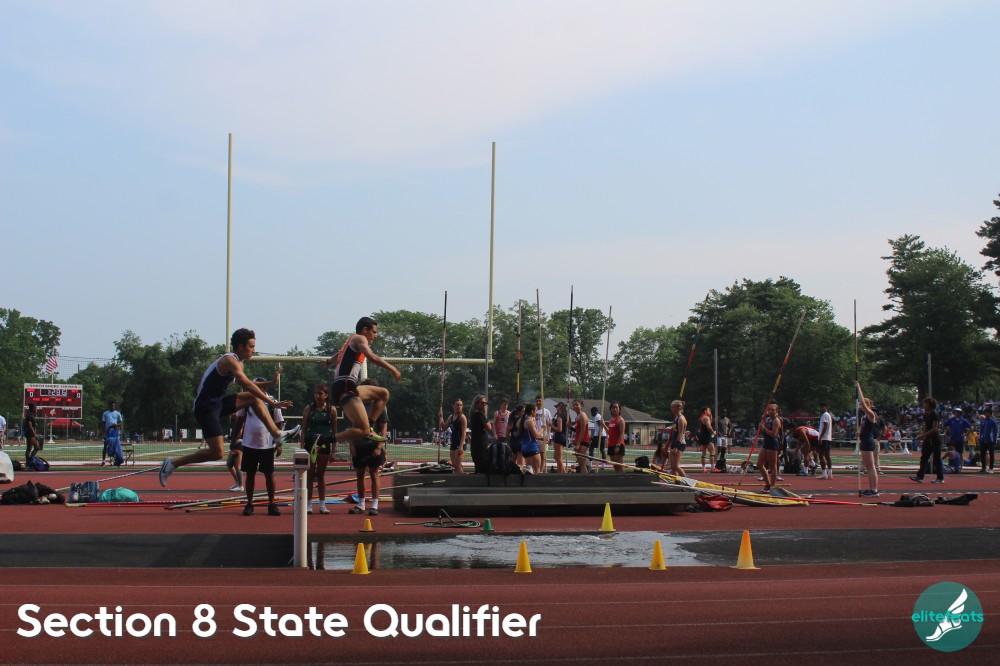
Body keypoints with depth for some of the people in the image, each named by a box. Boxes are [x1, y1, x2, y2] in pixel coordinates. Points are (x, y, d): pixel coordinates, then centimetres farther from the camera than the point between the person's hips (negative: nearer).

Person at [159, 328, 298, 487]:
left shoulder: (236, 362, 14)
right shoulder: (230, 360, -16)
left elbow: (246, 385, 24)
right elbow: (248, 385, -27)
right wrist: (272, 402, -29)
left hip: (217, 403, 10)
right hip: (206, 407, -10)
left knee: (254, 398, 4)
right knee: (217, 453, -12)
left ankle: (277, 434, 2)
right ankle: (172, 463, -2)